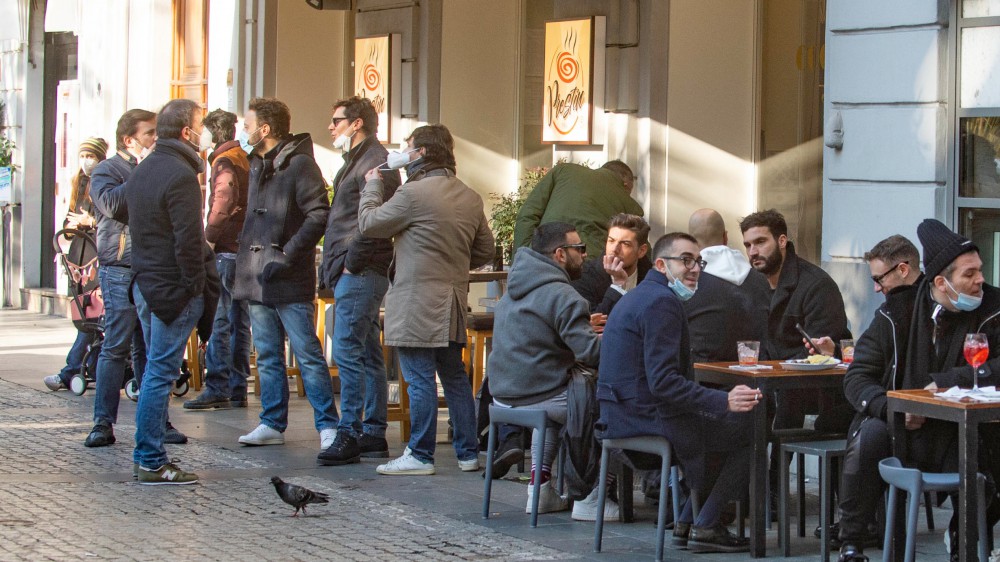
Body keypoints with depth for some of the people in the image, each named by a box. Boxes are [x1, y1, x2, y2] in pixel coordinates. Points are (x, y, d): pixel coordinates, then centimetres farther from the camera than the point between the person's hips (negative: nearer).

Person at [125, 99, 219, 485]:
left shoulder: (142, 171, 14)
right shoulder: (180, 174, -17)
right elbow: (188, 240, -20)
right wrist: (196, 286, -14)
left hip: (146, 284, 9)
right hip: (174, 287, -9)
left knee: (156, 370, 16)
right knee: (161, 374, -6)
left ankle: (148, 454, 20)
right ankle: (152, 463, -4)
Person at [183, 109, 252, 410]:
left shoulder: (224, 162, -9)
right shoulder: (244, 160, 18)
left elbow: (222, 206, -21)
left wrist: (209, 239, -16)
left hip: (226, 250, -9)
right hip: (244, 248, 9)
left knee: (218, 321, -9)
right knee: (239, 321, 9)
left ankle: (217, 390, -11)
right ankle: (237, 390, 12)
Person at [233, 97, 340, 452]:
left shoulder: (299, 163, -10)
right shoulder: (256, 165, 15)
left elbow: (318, 216, -17)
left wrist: (286, 257, -19)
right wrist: (246, 258, 11)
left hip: (290, 281, -8)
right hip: (257, 281, 8)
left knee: (308, 355, -5)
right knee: (268, 356, 12)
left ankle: (328, 425, -1)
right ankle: (272, 424, 18)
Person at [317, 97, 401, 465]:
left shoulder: (375, 162, -11)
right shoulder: (357, 161, 21)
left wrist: (351, 263, -17)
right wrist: (333, 271, 17)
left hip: (360, 273, -11)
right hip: (353, 273, 11)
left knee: (347, 351, -11)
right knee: (368, 354, 11)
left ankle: (350, 433, -10)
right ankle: (373, 433, 15)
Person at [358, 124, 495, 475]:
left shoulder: (414, 193, -14)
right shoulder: (470, 198, 9)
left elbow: (369, 223, -5)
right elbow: (485, 251, 15)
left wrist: (373, 185, 10)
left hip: (417, 304, -8)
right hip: (452, 304, 8)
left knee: (420, 380, -3)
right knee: (455, 377, 14)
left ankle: (420, 456, 0)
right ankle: (468, 453, 18)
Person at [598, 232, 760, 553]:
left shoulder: (641, 296, 18)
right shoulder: (662, 301, -16)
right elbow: (663, 382, -25)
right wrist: (724, 402, -27)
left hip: (624, 415, 11)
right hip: (649, 416, -11)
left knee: (726, 423, 26)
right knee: (751, 430, -5)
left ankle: (688, 523, 21)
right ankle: (704, 527, 0)